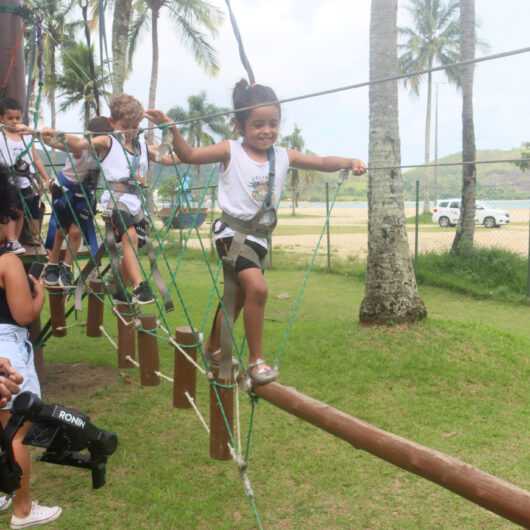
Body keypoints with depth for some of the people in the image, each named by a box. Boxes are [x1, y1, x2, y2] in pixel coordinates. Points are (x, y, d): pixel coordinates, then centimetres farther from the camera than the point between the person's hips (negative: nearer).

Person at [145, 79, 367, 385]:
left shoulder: (284, 156, 4)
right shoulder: (231, 151, -7)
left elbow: (320, 162, 4)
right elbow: (189, 155, -9)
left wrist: (348, 162, -13)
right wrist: (173, 130, -23)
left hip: (259, 237, 6)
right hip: (233, 231, -6)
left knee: (237, 297, 20)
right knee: (257, 287, -26)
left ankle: (214, 349, 43)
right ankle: (256, 359, -12)